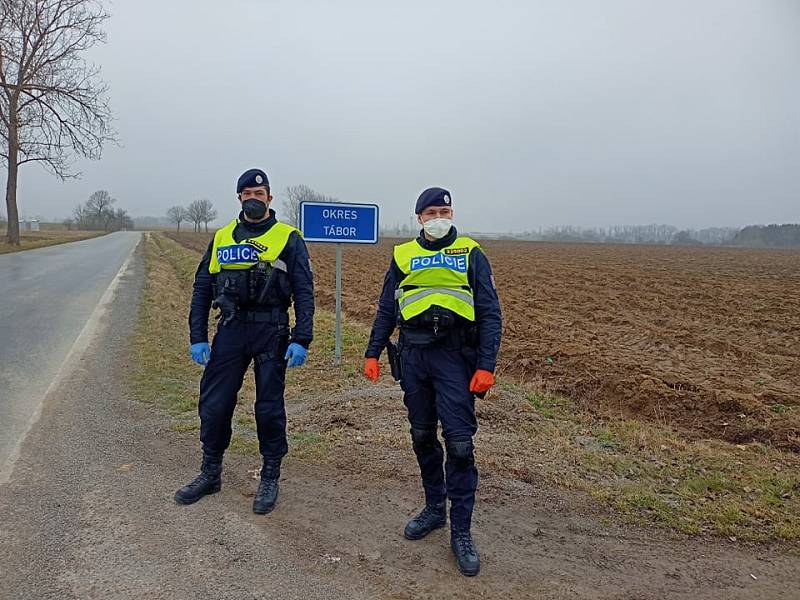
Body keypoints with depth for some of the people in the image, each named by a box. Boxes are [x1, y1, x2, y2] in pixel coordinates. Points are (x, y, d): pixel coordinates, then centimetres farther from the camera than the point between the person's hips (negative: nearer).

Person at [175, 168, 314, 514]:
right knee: (214, 404, 6)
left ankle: (270, 479, 21)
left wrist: (301, 340, -12)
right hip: (231, 329, 4)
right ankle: (210, 474, 26)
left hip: (271, 331, -3)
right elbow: (202, 288, 12)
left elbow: (304, 292, -4)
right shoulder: (222, 238, 11)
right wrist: (197, 337, 4)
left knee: (269, 407, 5)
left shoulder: (287, 238, 0)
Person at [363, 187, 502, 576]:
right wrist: (372, 353, 6)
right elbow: (386, 309, 14)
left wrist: (486, 366, -10)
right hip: (413, 355, 3)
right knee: (422, 437, 12)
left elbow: (490, 313, -1)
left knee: (459, 443, -6)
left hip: (455, 356, -3)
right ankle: (434, 508, 31)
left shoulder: (470, 254, 2)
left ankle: (461, 531, 6)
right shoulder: (403, 255, 9)